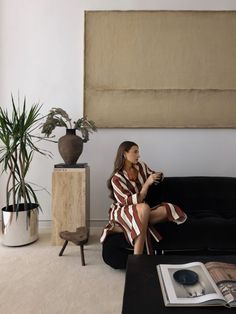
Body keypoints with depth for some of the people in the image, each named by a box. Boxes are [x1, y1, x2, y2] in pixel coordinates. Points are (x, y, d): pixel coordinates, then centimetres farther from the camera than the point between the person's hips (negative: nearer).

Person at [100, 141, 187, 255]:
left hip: (140, 212, 7)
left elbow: (154, 176, 21)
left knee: (166, 210, -21)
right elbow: (134, 201, -23)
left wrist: (157, 175, -3)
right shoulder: (116, 178, -17)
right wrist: (147, 183, -29)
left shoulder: (141, 166, 0)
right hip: (121, 212, -6)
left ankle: (120, 227, -19)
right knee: (144, 207, -38)